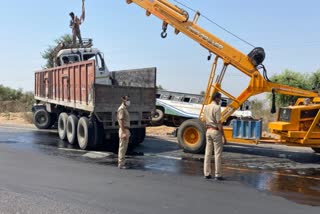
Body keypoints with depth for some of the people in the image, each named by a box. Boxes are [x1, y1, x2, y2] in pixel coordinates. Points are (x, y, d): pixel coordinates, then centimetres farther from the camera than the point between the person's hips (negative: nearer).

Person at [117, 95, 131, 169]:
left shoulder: (125, 109, 17)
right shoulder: (121, 109, -14)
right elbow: (121, 121, -20)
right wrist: (123, 132, -25)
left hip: (126, 130, 10)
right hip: (123, 130, -10)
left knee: (124, 147, 13)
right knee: (122, 147, -5)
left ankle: (121, 163, 20)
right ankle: (121, 164, 0)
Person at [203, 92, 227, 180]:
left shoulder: (206, 107, 10)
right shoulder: (217, 107, -13)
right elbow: (219, 123, -16)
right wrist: (223, 136, -12)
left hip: (208, 131, 7)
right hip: (216, 131, -7)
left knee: (208, 153, 9)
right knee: (217, 153, -1)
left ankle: (207, 173, 14)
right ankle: (217, 175, 2)